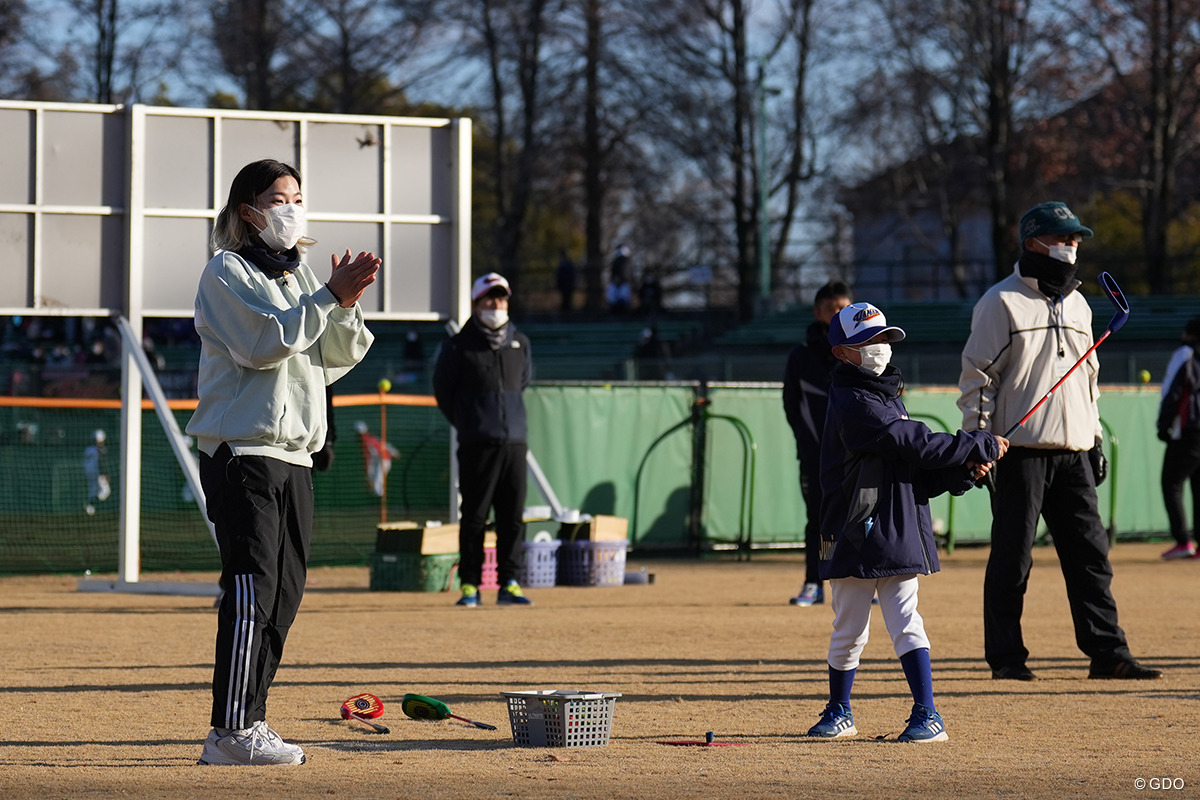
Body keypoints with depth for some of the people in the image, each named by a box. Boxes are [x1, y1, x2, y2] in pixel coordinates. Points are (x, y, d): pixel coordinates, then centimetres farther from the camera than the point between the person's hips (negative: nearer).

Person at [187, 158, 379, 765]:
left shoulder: (300, 275, 18)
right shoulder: (227, 273, -4)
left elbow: (339, 357, 11)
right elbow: (263, 343, -18)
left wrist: (346, 304, -7)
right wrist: (329, 299, -19)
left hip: (294, 454, 8)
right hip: (241, 450, -8)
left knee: (284, 591, 8)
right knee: (252, 589, -14)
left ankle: (249, 722, 14)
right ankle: (230, 734, -16)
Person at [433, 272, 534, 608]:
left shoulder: (520, 343, 12)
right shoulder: (459, 346, -1)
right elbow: (443, 390, 7)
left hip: (514, 441, 4)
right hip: (477, 443, -4)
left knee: (513, 517, 3)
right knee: (474, 516, -2)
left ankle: (509, 584, 7)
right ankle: (469, 585, 2)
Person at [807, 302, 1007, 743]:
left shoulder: (888, 397, 15)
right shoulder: (853, 405, -14)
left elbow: (919, 473, 14)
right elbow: (917, 444, -20)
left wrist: (963, 471, -3)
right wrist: (983, 445, -14)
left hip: (897, 536, 6)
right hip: (856, 535, -6)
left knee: (906, 623, -1)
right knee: (849, 631, 7)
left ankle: (927, 715, -2)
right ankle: (839, 712, 23)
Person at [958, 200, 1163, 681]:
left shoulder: (1078, 305, 18)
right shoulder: (1001, 302, -4)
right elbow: (977, 374, -5)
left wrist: (1095, 439, 18)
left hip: (1073, 453, 6)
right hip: (1019, 452, -6)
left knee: (1090, 552, 2)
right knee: (1012, 557, -3)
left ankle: (1107, 653, 3)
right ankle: (1006, 657, 4)